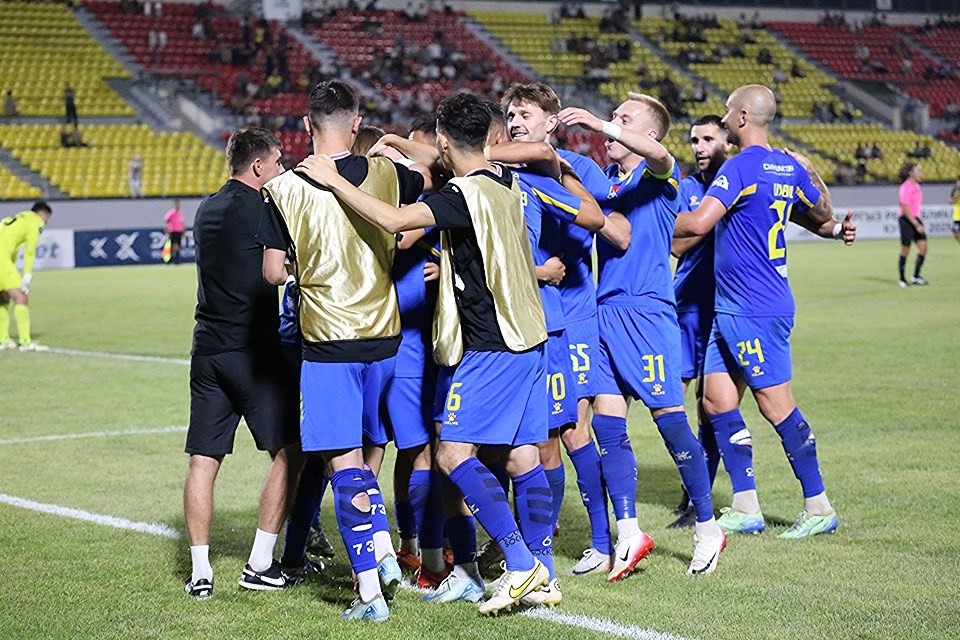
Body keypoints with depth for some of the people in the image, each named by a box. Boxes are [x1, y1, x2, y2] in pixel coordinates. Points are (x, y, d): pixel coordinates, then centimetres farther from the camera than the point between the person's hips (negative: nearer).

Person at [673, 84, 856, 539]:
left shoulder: (741, 166, -15)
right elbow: (822, 215, 27)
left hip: (754, 311, -9)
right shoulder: (789, 167, 12)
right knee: (717, 401, 8)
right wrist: (835, 228, 51)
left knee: (777, 406, -3)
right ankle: (745, 509, 11)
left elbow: (699, 222, -25)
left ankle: (819, 508, 5)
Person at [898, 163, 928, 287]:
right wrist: (916, 225, -20)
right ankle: (902, 279, 12)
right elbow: (905, 209, -19)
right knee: (905, 250, -1)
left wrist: (919, 224, 18)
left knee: (923, 247, -2)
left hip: (916, 219, 8)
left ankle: (916, 277, 5)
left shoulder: (917, 186, 13)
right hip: (906, 221, -8)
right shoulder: (906, 187, -14)